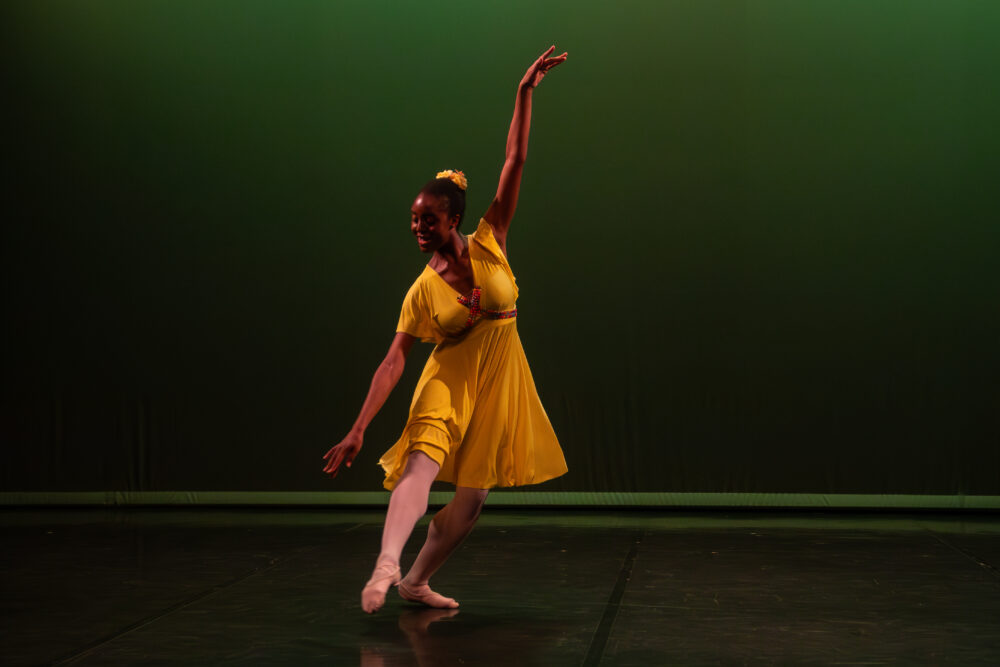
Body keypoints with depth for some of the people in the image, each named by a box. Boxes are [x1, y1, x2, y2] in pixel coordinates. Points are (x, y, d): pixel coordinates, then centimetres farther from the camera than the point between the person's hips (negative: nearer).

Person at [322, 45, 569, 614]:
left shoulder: (488, 244, -2)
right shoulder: (422, 291, -4)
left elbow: (515, 163, -5)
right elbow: (394, 361, -7)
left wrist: (526, 92, -9)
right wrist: (359, 430, -13)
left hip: (499, 384, 2)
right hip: (449, 381, -2)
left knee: (473, 496, 4)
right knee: (421, 467, -27)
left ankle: (416, 580, 18)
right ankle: (386, 566, -42)